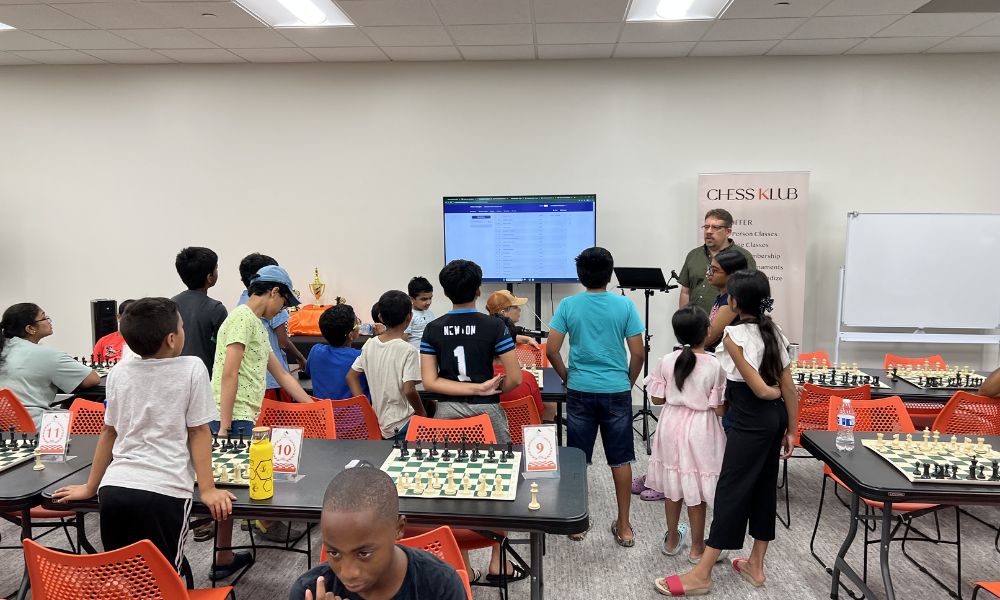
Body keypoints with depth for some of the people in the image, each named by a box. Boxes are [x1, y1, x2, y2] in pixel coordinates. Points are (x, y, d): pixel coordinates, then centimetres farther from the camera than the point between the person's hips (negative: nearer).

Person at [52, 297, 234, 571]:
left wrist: (91, 487, 27)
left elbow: (109, 432, 17)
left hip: (114, 489, 5)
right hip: (163, 491, -4)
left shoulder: (118, 373, 10)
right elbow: (198, 431, -2)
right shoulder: (192, 369, -3)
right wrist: (207, 489, 1)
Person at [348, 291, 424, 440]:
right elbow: (409, 390, -22)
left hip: (377, 422, 7)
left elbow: (351, 377, 8)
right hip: (401, 427, -7)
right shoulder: (408, 350, -16)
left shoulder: (370, 345, 2)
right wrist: (422, 413, -5)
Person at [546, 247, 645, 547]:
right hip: (617, 392, 0)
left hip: (580, 391, 0)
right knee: (620, 460, 10)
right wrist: (628, 383, 11)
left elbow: (551, 350, -6)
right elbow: (638, 354, -5)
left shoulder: (568, 305, -5)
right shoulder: (625, 305, -5)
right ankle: (624, 527, 18)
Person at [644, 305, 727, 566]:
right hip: (700, 431, -3)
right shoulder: (715, 365, -17)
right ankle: (697, 548, 22)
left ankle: (672, 540, 33)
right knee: (696, 489, 8)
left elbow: (658, 399, 0)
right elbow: (720, 409, -14)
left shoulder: (667, 361, -8)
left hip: (672, 427, 3)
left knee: (674, 485, 18)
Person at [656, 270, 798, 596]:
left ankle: (702, 574, 5)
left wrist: (776, 392, 3)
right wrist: (790, 430, 12)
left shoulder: (734, 336, -17)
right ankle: (755, 566, 27)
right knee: (763, 487, 16)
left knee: (730, 490, -3)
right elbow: (788, 388, 6)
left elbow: (759, 389, -19)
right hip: (775, 417, 8)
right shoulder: (774, 331, 6)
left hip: (751, 421, -8)